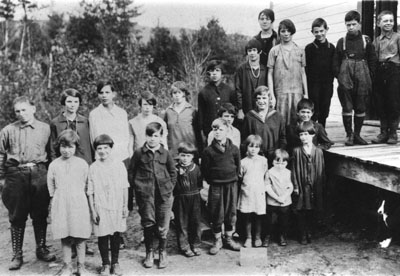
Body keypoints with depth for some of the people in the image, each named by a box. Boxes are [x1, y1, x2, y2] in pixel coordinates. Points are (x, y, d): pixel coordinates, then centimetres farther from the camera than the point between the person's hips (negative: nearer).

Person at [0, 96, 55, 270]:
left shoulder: (45, 129, 6)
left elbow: (50, 153, 5)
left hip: (39, 173, 0)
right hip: (16, 175, 0)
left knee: (40, 215, 8)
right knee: (17, 217, 5)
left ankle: (41, 249, 24)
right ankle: (17, 255, 16)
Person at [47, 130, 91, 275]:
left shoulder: (82, 164, 1)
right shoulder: (54, 165, 4)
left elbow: (86, 185, 8)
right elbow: (51, 187, 10)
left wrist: (80, 196, 4)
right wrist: (53, 202, 7)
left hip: (79, 204, -1)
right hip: (60, 204, 1)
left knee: (80, 237, 4)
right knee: (64, 237, 6)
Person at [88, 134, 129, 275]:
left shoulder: (119, 165, -1)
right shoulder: (93, 168, -5)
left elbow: (124, 188, 4)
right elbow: (90, 192, -1)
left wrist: (125, 206, 4)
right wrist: (93, 211, -4)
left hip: (117, 207, 1)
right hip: (101, 208, -1)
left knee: (116, 235, 10)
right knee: (102, 236, 5)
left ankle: (115, 262, 25)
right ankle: (105, 264, 22)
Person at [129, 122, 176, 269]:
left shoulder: (165, 153, 3)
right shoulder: (139, 153, 0)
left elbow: (173, 172, 12)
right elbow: (131, 172, 6)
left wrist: (170, 187, 5)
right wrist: (137, 187, 2)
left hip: (164, 193, 1)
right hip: (145, 194, -1)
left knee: (163, 225, 5)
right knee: (148, 223, 3)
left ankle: (162, 252, 24)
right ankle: (149, 252, 20)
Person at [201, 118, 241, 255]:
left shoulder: (234, 149, 0)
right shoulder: (208, 150, -5)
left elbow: (238, 167, 9)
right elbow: (204, 170, 0)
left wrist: (233, 178, 6)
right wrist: (212, 181, 0)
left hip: (231, 184, 2)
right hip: (215, 186, -1)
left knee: (231, 212, 9)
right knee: (216, 214, 4)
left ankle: (229, 238, 25)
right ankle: (217, 240, 18)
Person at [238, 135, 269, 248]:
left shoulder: (263, 160, 2)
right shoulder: (243, 162, 1)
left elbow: (266, 176, 9)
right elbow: (240, 177, 8)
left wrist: (264, 187, 2)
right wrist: (245, 184, -2)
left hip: (259, 192, 0)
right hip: (246, 192, 0)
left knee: (258, 217, 6)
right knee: (247, 216, 4)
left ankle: (257, 237, 20)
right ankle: (248, 238, 16)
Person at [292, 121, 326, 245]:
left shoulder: (318, 152, 1)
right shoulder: (297, 151, -2)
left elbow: (321, 170, 4)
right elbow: (294, 170, -1)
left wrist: (321, 186, 2)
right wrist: (295, 186, -5)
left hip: (314, 187, 1)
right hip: (302, 186, -1)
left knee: (311, 212, 10)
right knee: (301, 213, 4)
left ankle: (309, 233, 24)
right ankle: (303, 236, 15)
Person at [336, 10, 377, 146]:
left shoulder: (366, 41, 6)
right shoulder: (341, 42, 6)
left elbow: (372, 60, 8)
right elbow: (337, 62, 7)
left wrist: (369, 77, 1)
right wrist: (339, 77, -1)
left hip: (362, 80, 1)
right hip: (346, 80, 0)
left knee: (361, 108, 4)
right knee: (347, 107, -2)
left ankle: (357, 134, 16)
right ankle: (349, 135, 6)